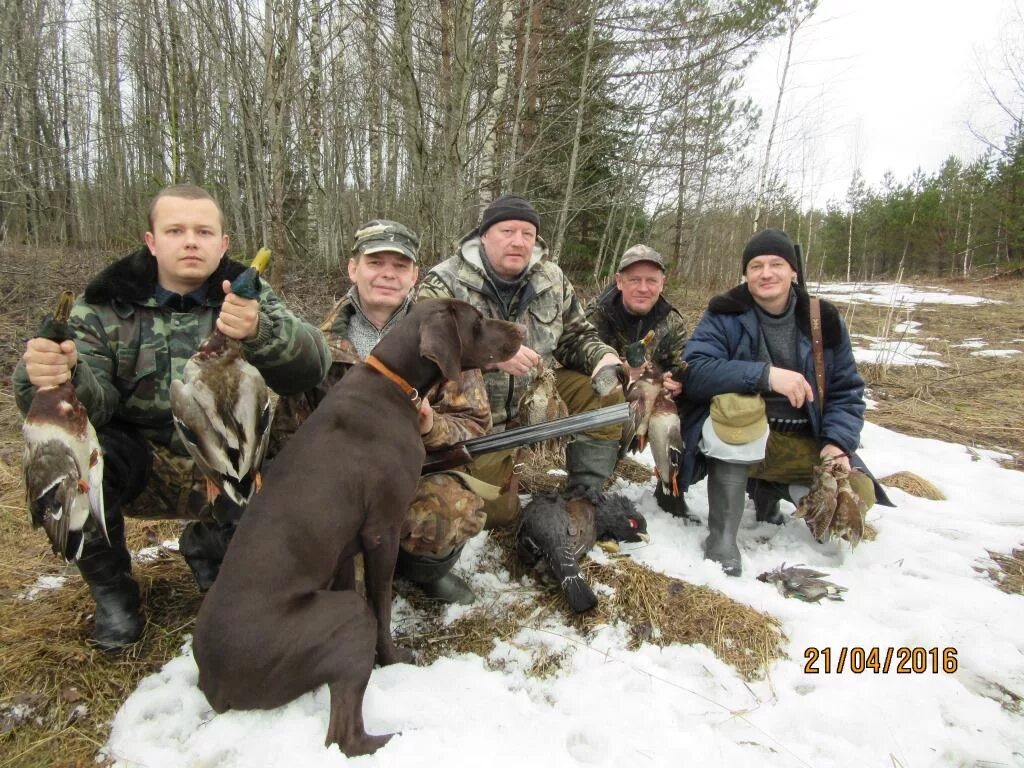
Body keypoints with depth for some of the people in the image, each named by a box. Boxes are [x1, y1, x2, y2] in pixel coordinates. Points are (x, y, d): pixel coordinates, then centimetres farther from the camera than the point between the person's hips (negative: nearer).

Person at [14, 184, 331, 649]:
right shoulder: (107, 304, -4)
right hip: (138, 469, 0)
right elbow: (93, 403, -18)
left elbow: (313, 364, -24)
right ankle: (109, 586, 0)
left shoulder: (247, 296, -5)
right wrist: (60, 376, -41)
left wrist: (260, 332, -45)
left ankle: (209, 547, 10)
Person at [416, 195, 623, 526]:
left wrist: (602, 357, -15)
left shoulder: (552, 280, 0)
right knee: (497, 514, -5)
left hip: (537, 394, 4)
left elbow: (577, 336, 8)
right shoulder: (444, 284, -15)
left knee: (605, 392, -16)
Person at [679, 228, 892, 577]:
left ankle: (772, 488, 16)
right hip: (737, 439, -4)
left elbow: (847, 390, 5)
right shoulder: (725, 314, -8)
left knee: (858, 495, -16)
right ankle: (722, 535, -26)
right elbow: (695, 372, -24)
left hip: (803, 446, 4)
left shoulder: (824, 320, 2)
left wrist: (837, 442, -12)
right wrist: (766, 375, -34)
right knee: (738, 402, -35)